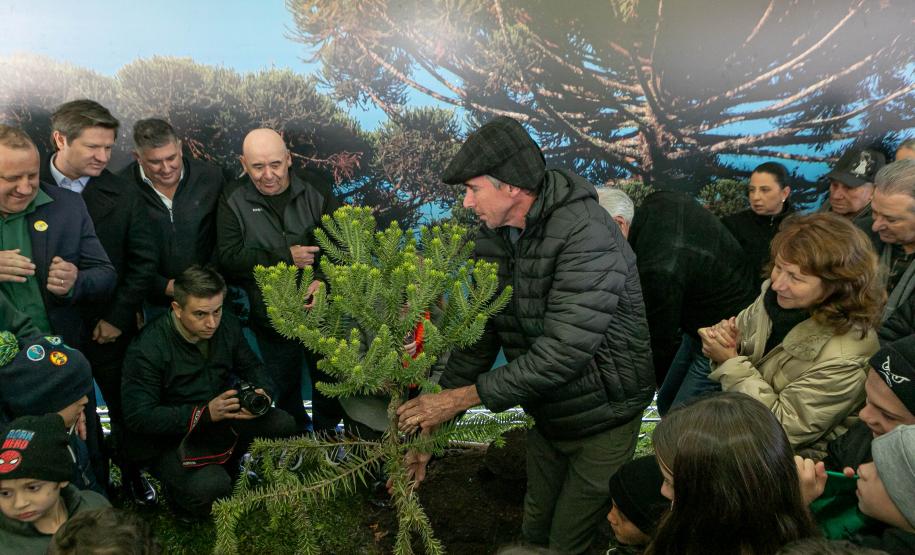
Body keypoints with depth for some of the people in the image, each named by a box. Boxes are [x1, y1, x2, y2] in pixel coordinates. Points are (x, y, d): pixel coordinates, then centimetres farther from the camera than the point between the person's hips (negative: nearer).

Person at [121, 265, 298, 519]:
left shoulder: (228, 326, -6)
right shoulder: (147, 349, -23)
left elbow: (251, 367, 7)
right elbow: (138, 417, -24)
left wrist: (261, 394, -18)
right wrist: (205, 413, -33)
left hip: (220, 419, 6)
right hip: (168, 439, -6)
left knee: (284, 425, -16)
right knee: (210, 488, -31)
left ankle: (226, 468, 8)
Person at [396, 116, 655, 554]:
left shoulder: (586, 234, -29)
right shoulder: (491, 240, -5)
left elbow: (566, 350, -34)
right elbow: (477, 339, -2)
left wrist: (462, 397, -28)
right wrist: (430, 428, -6)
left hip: (602, 416, -6)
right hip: (545, 414, 6)